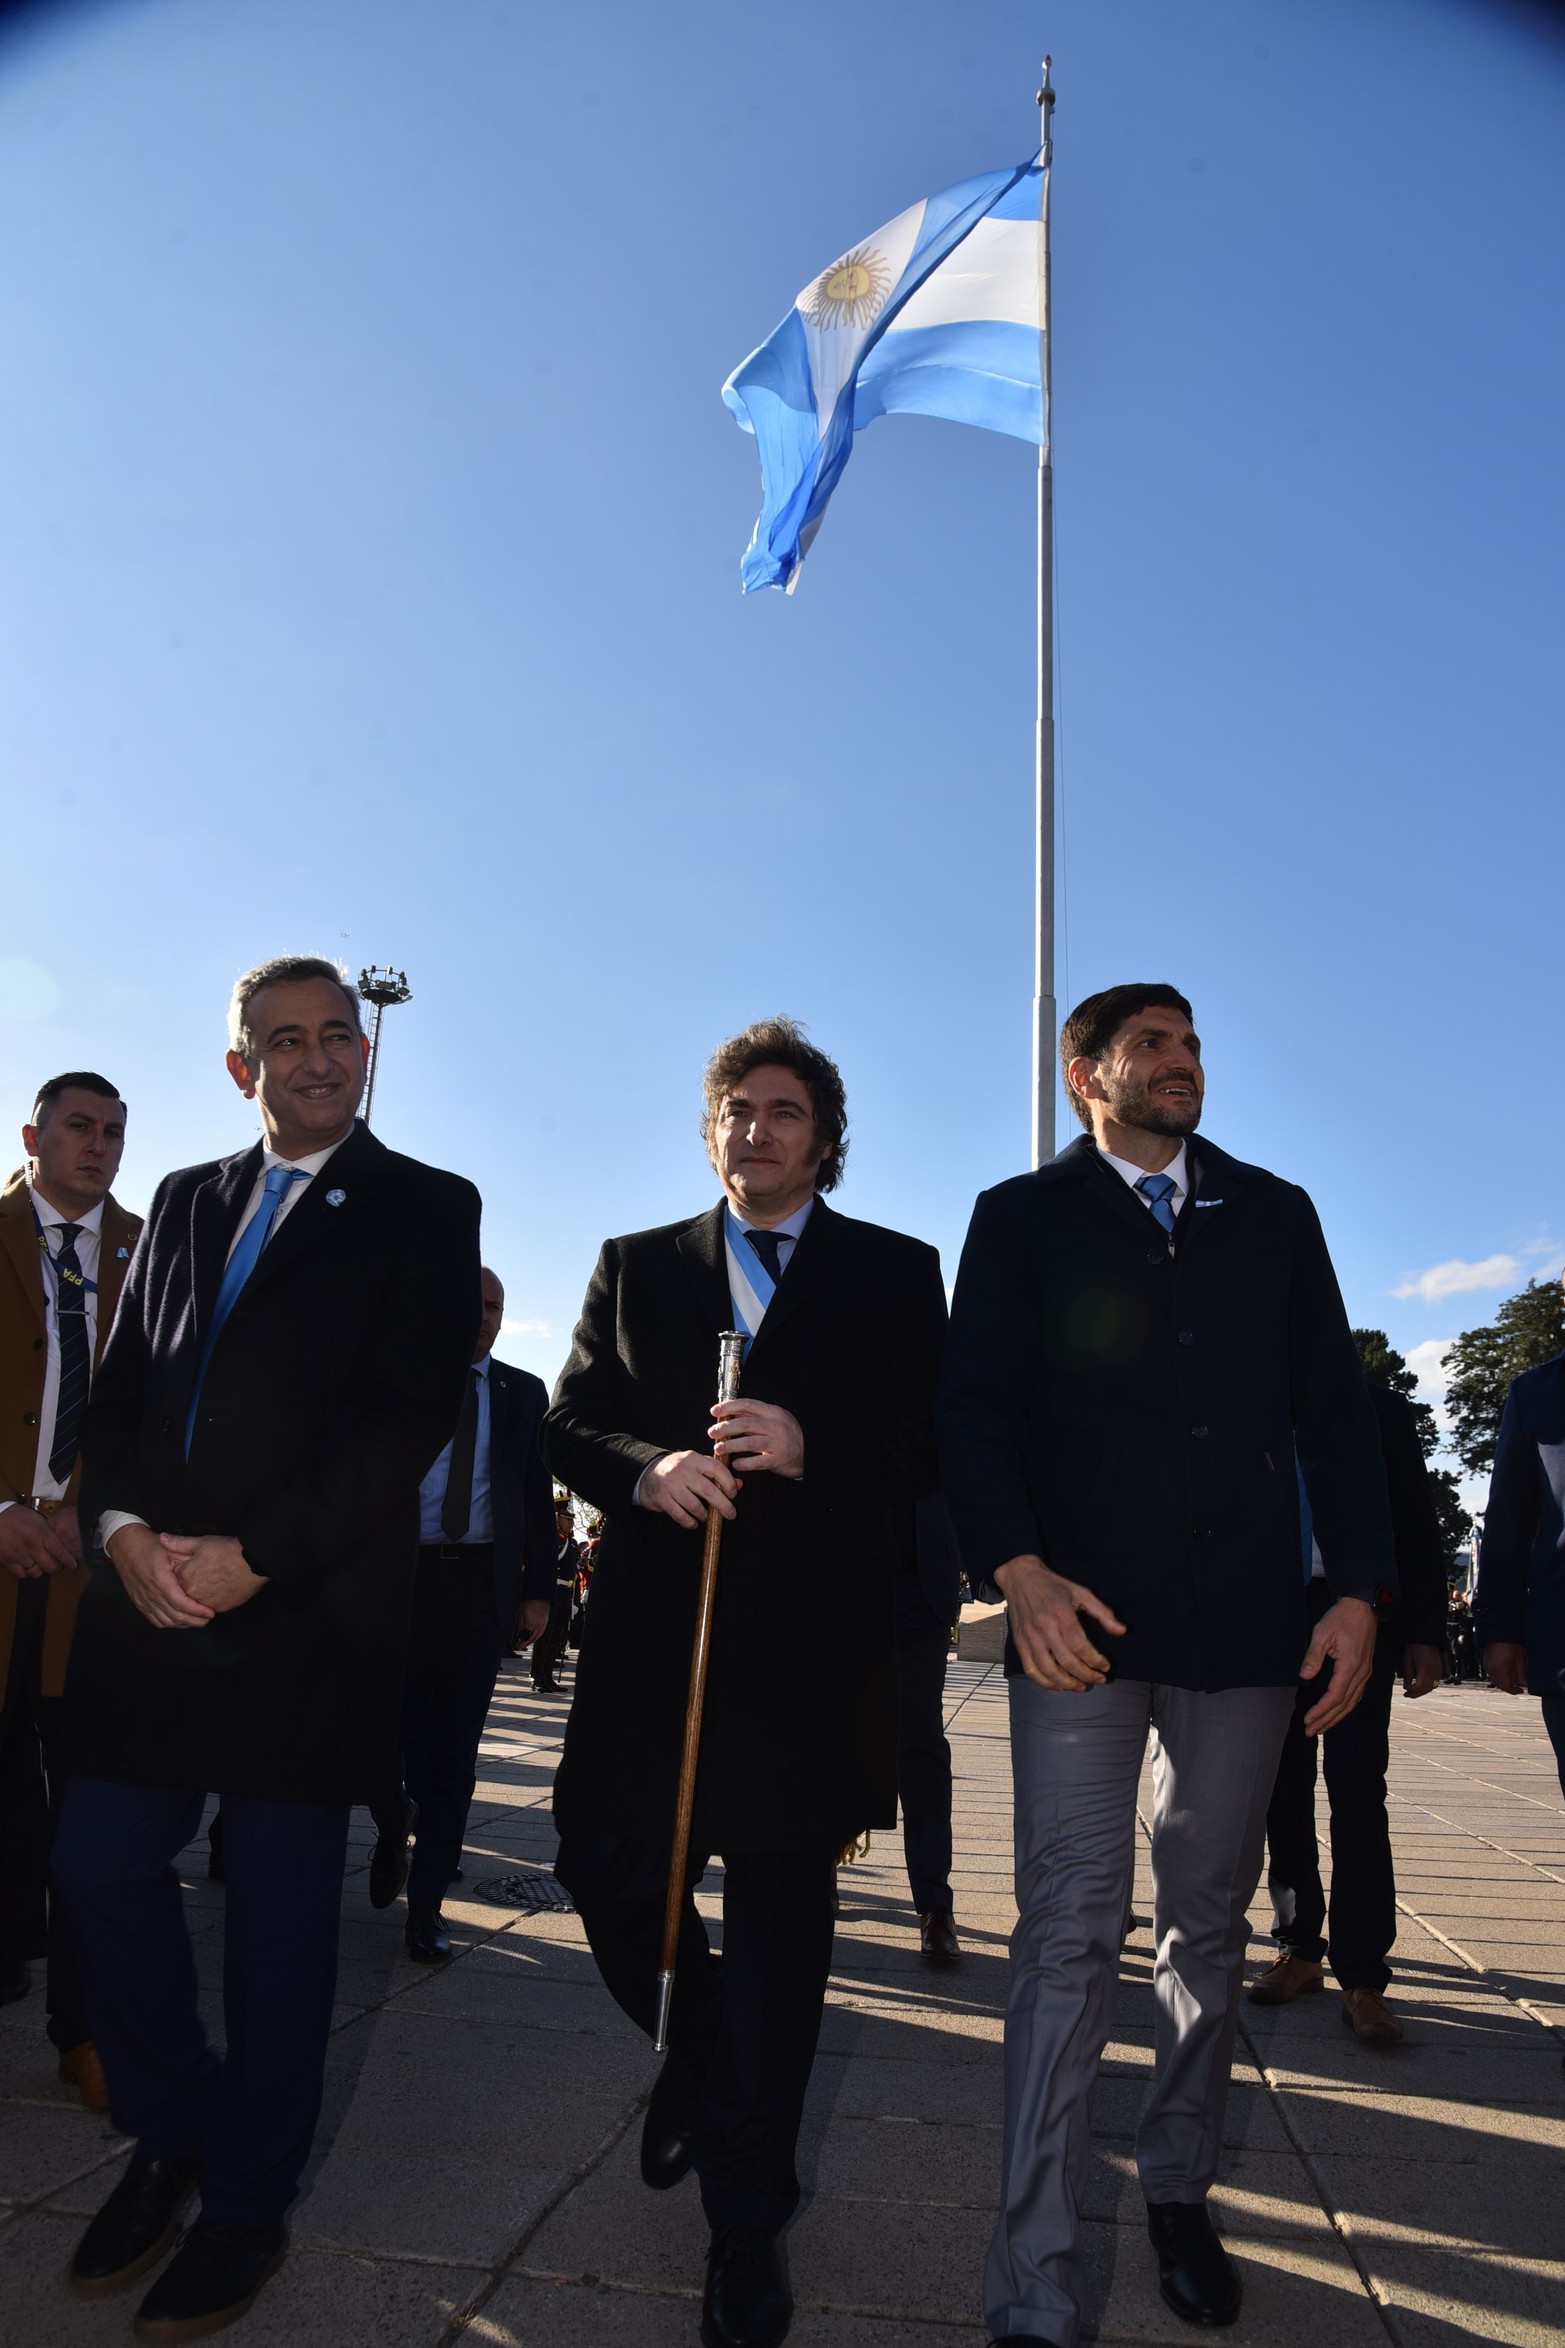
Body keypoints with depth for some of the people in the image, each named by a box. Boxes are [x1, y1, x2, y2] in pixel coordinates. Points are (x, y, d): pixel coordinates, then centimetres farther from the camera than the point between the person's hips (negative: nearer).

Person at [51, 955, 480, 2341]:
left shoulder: (425, 1210, 0)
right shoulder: (186, 1202, 16)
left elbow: (409, 1413, -10)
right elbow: (122, 1386, 12)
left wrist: (252, 1556, -17)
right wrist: (123, 1524, -8)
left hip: (311, 1610, -4)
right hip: (151, 1597, 5)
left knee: (281, 1908, 6)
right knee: (103, 1863, 8)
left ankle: (248, 2203, 26)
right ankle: (175, 2132, 33)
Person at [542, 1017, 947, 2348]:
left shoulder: (896, 1274, 7)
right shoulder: (636, 1267, 13)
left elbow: (936, 1445, 0)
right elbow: (569, 1427, 9)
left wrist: (812, 1449, -18)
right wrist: (645, 1469, -12)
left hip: (809, 1645, -2)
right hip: (652, 1634, 3)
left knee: (780, 1925, 3)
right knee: (610, 1881, 6)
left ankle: (748, 2224, 21)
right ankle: (702, 2056, 40)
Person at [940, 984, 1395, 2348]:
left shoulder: (1275, 1215, 13)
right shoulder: (1022, 1218, 5)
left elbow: (1334, 1409, 10)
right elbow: (975, 1409, -3)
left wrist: (1360, 1589, 0)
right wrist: (1018, 1568, -17)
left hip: (1246, 1626, 3)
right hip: (1080, 1620, -3)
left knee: (1210, 1925, 14)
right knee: (1072, 1934, -5)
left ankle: (1179, 2192, 33)